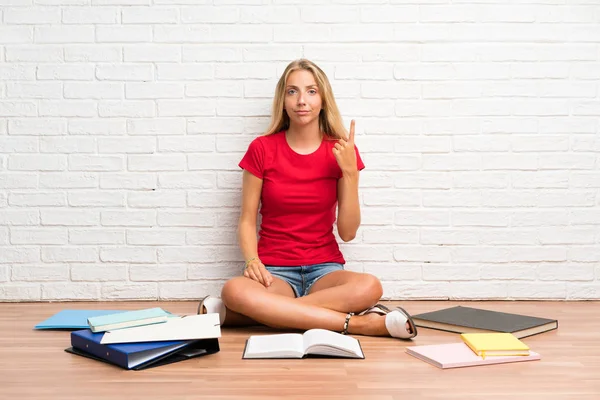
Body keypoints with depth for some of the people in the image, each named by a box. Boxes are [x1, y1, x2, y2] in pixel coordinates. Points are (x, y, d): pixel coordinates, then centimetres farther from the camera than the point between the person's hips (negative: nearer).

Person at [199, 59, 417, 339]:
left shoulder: (341, 151, 1)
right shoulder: (262, 149, 0)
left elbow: (348, 232, -2)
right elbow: (247, 221, 2)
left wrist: (350, 171, -12)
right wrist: (252, 261, -17)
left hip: (325, 270, 1)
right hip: (275, 272, 0)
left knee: (369, 287, -33)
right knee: (235, 289, -36)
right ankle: (358, 323, -28)